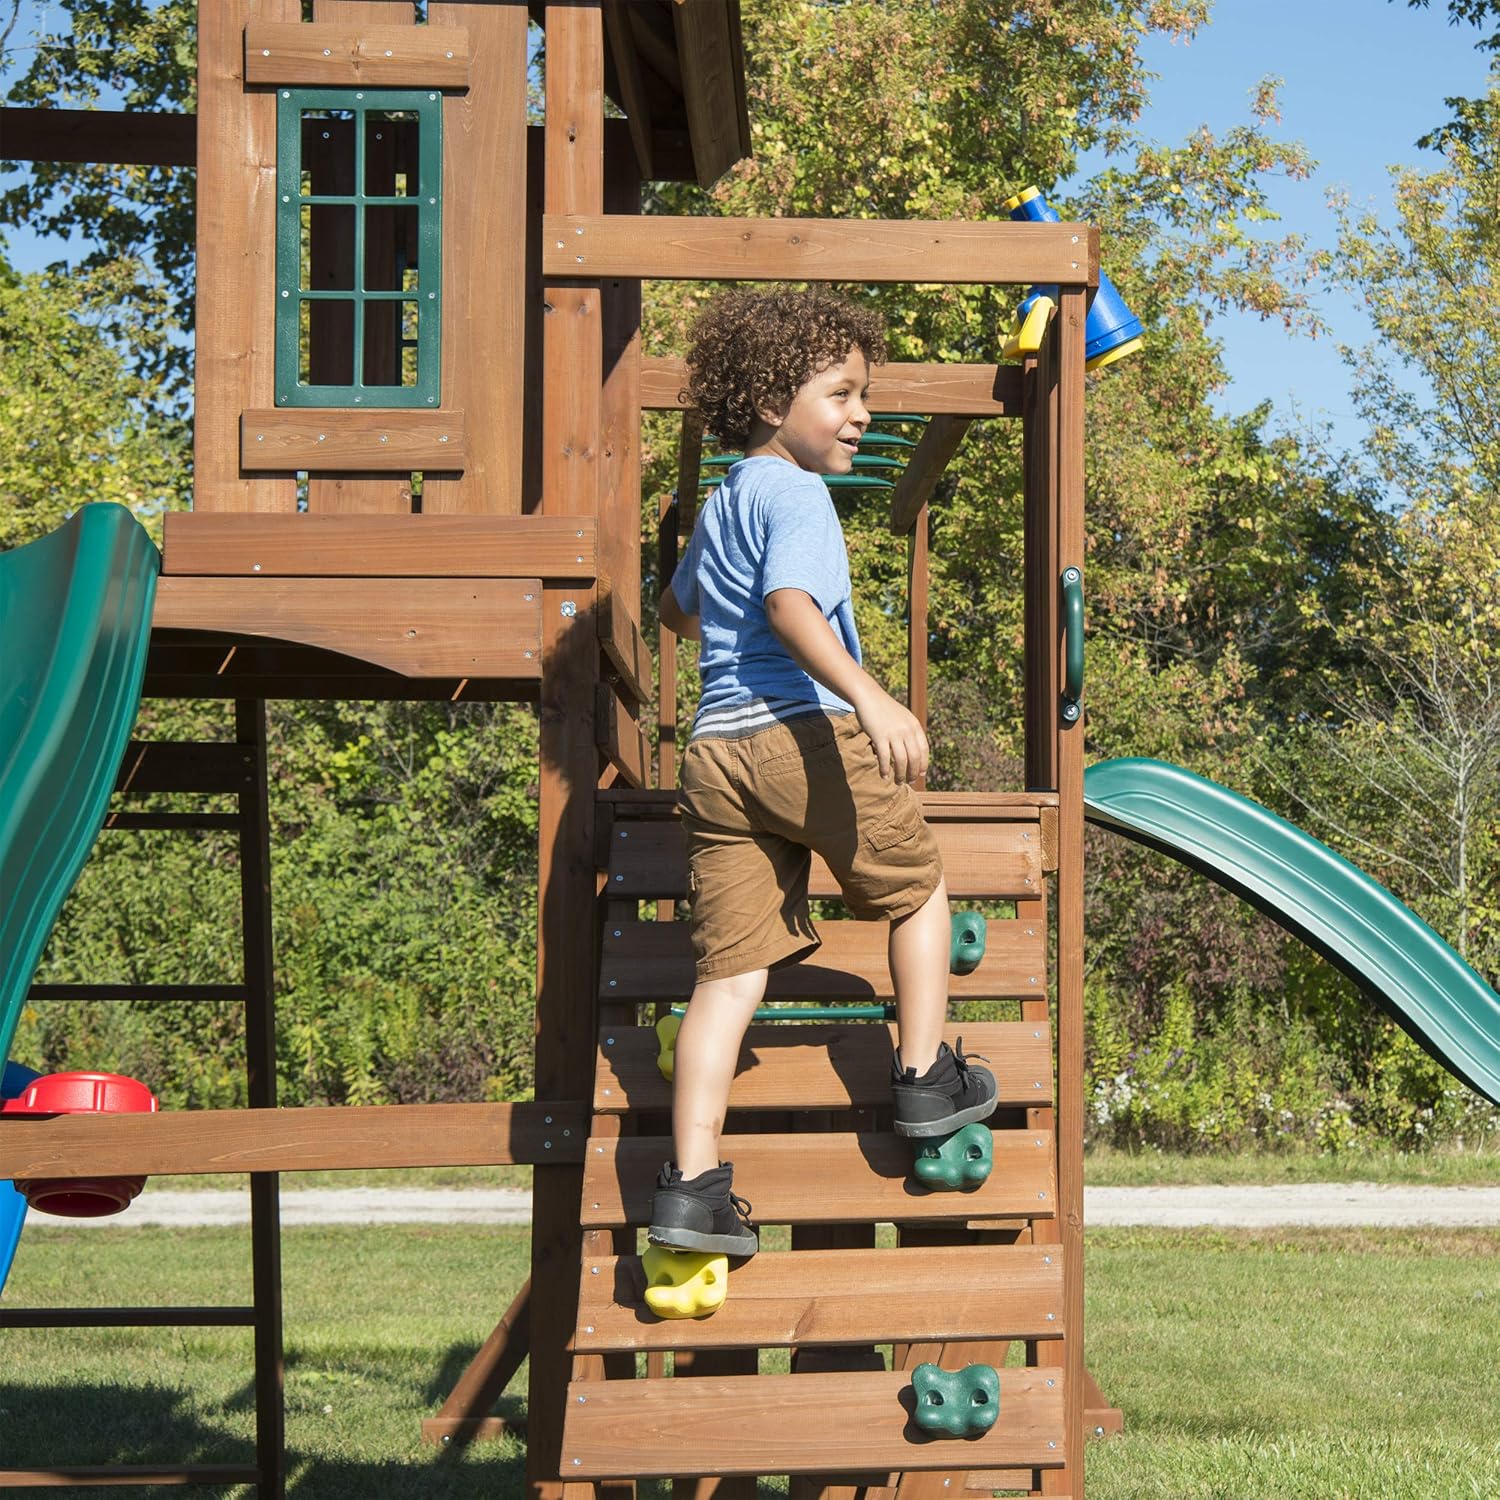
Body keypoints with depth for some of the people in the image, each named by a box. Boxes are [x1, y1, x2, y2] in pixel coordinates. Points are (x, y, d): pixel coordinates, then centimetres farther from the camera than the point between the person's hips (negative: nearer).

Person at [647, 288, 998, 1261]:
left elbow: (680, 608, 42)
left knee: (731, 970, 3)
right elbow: (789, 602, -22)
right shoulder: (795, 493, -5)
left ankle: (694, 1183, -5)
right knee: (917, 885, 18)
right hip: (806, 732, -8)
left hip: (715, 747, 8)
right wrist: (872, 701, -33)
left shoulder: (720, 504, 23)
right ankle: (927, 1078, 25)